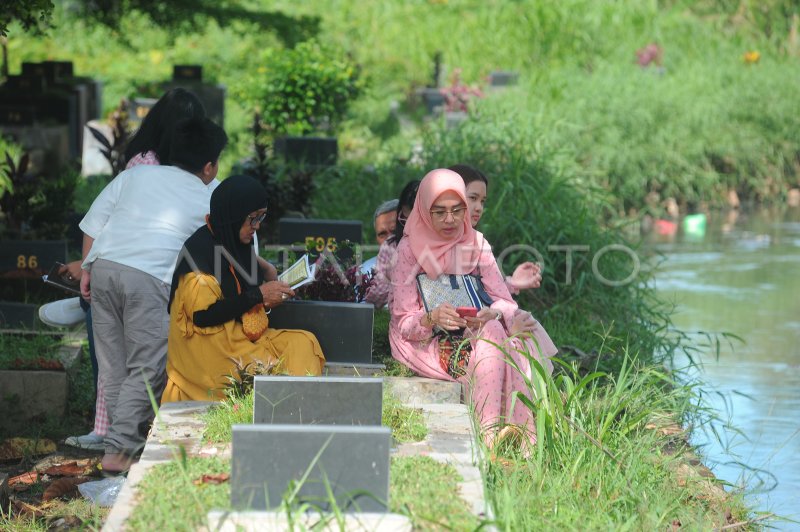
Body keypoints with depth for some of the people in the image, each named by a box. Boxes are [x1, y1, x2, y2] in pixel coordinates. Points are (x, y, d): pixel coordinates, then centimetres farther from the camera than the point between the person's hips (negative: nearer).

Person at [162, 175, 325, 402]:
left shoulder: (238, 244, 12)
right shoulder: (200, 249, -13)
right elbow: (202, 315, -19)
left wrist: (269, 298, 1)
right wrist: (258, 295, -14)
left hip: (242, 337, 8)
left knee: (304, 343, -13)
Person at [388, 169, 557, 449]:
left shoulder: (476, 244, 8)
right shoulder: (410, 249, -3)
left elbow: (503, 301, 0)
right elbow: (404, 323, -7)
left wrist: (493, 313, -25)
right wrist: (431, 318, -30)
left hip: (473, 333, 4)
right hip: (427, 342, -4)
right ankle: (488, 434, -39)